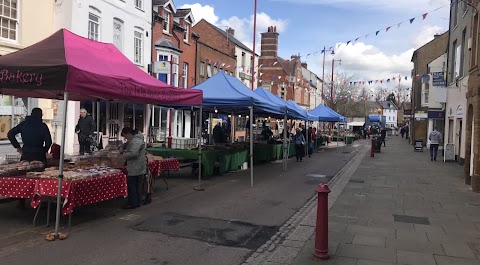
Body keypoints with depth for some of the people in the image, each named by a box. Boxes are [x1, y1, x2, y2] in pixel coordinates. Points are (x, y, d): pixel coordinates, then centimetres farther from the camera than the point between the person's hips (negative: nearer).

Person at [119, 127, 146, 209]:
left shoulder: (135, 141, -20)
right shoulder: (134, 139, 16)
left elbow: (133, 153, -30)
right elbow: (126, 144, 32)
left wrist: (124, 155, -14)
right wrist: (122, 147, 11)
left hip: (135, 169, -11)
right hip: (138, 168, 11)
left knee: (131, 185, -3)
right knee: (136, 185, 16)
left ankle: (132, 203, 3)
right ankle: (137, 202, 24)